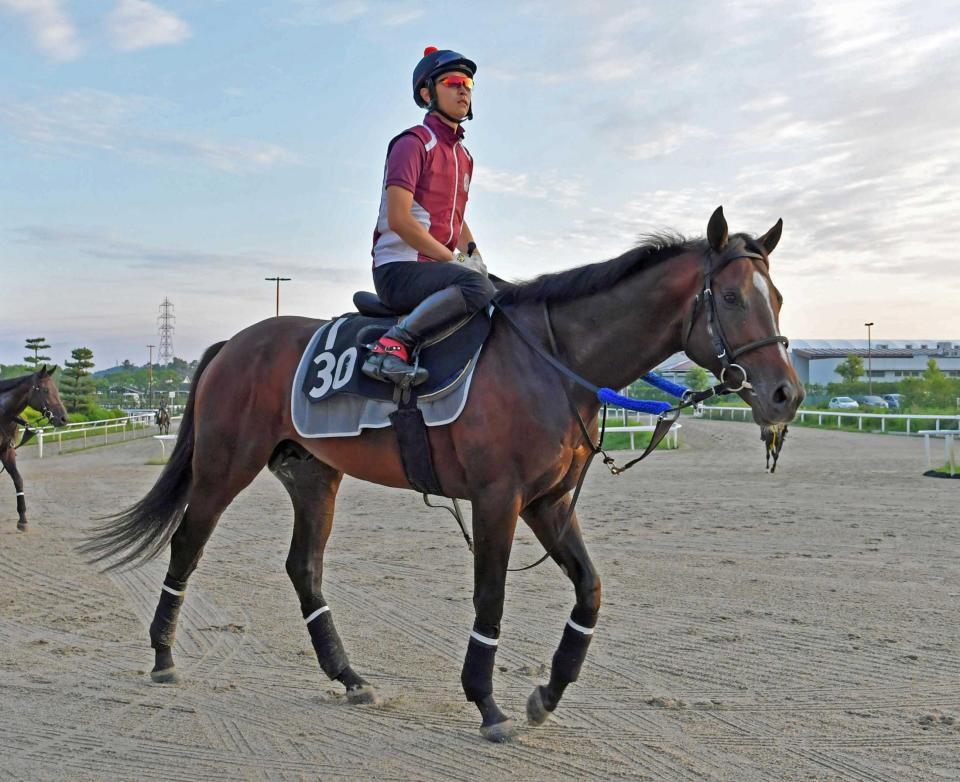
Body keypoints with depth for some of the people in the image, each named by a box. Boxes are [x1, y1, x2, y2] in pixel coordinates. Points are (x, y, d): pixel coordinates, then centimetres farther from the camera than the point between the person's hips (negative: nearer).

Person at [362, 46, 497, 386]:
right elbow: (398, 219, -18)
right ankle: (393, 345, -30)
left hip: (436, 267, 9)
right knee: (477, 287, -32)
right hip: (399, 269, -9)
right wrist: (453, 260, -17)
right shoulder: (414, 142, -7)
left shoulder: (463, 155, 20)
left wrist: (475, 255, 9)